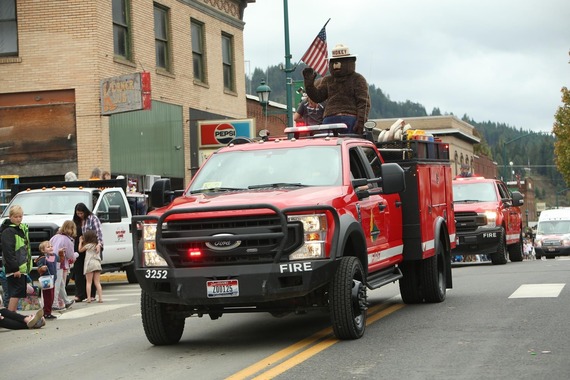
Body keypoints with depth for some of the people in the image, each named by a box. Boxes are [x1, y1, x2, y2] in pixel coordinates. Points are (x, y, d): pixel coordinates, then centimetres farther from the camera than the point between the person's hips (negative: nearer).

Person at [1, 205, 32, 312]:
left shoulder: (22, 228, 16)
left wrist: (27, 266, 16)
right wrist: (15, 268, -20)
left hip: (22, 268, 9)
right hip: (14, 270, -9)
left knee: (18, 294, 10)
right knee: (16, 293, -11)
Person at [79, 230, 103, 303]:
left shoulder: (88, 245, -3)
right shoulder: (96, 245, 13)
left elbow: (80, 250, 10)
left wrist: (81, 242, 21)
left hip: (90, 264, -5)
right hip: (97, 264, 5)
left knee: (89, 282, -1)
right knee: (97, 283, 5)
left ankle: (88, 298, -7)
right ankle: (100, 298, -2)